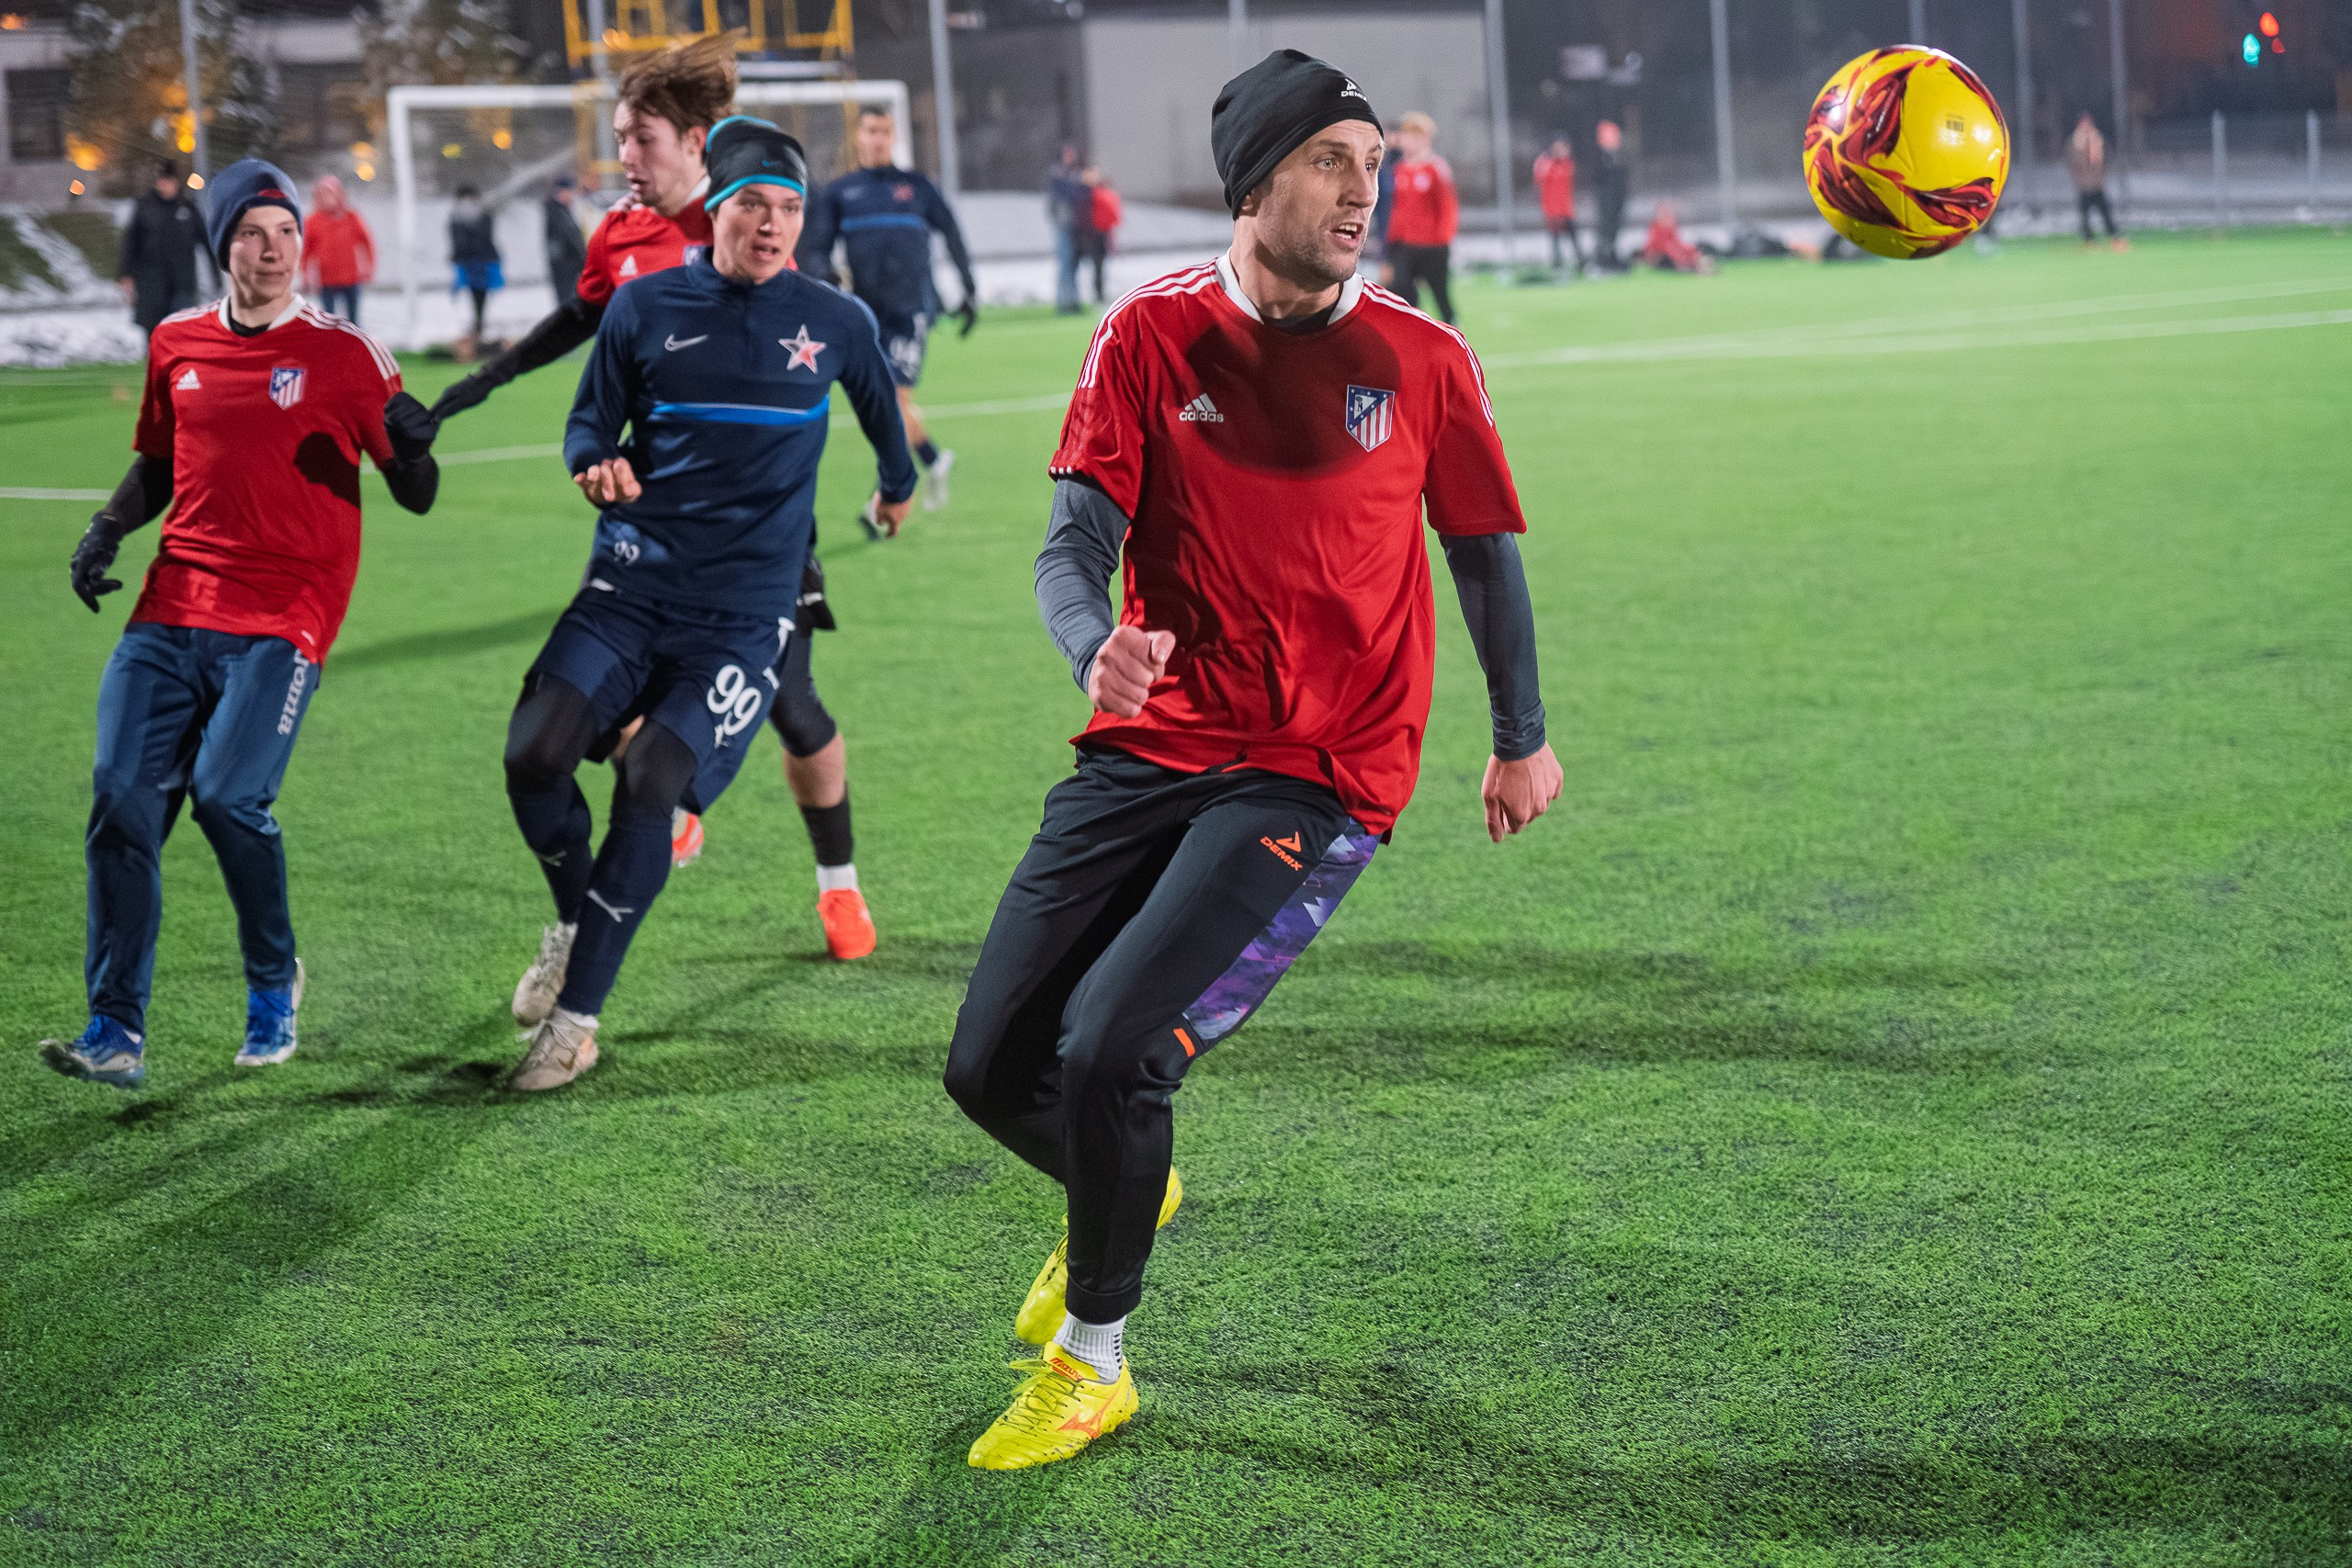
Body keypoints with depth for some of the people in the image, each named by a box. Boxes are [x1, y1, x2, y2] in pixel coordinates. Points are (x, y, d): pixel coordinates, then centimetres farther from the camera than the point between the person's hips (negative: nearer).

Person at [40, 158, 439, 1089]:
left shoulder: (341, 351, -1)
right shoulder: (175, 345, 12)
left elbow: (415, 496, 1)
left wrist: (411, 446, -21)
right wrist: (109, 527, 9)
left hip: (282, 618, -4)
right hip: (172, 609, 4)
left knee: (227, 795, -18)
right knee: (122, 797, -8)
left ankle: (273, 978, 10)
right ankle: (116, 1034, -4)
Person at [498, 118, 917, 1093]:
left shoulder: (835, 322, 4)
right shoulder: (646, 308, 4)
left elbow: (879, 405, 25)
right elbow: (591, 420, 11)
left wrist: (899, 484, 41)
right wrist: (595, 466, -12)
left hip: (744, 609, -1)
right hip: (632, 584, 1)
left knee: (649, 784, -16)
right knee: (533, 757, -16)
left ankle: (576, 1018, -5)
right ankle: (575, 921, 16)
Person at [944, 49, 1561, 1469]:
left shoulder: (1421, 361, -1)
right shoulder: (1151, 336, -1)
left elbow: (1486, 552, 12)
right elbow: (1074, 544, -6)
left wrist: (1523, 742, 20)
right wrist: (1096, 647, -28)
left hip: (1318, 779, -3)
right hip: (1151, 749, 3)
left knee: (1108, 1048, -19)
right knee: (991, 1065, 2)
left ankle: (1092, 1365, 5)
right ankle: (1130, 1190, 39)